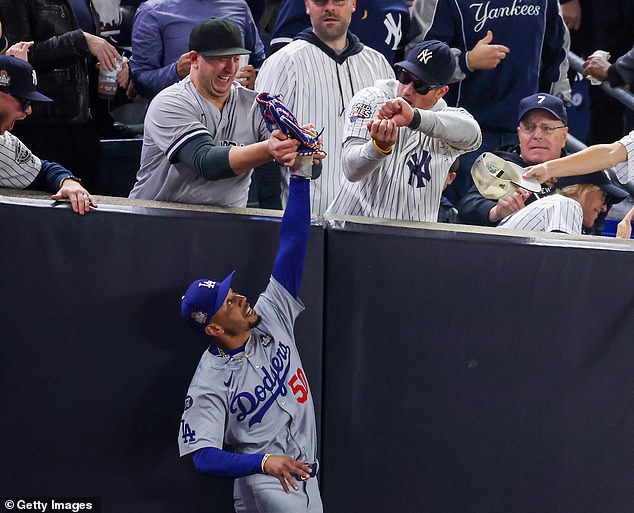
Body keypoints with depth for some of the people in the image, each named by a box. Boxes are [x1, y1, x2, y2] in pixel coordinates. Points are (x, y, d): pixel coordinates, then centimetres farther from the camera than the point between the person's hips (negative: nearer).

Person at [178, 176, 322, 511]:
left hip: (305, 473, 7)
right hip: (265, 480, -7)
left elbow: (293, 242, -1)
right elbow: (204, 456, -14)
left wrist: (299, 176, -7)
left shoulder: (272, 314, 2)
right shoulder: (210, 381, -12)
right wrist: (265, 462, -28)